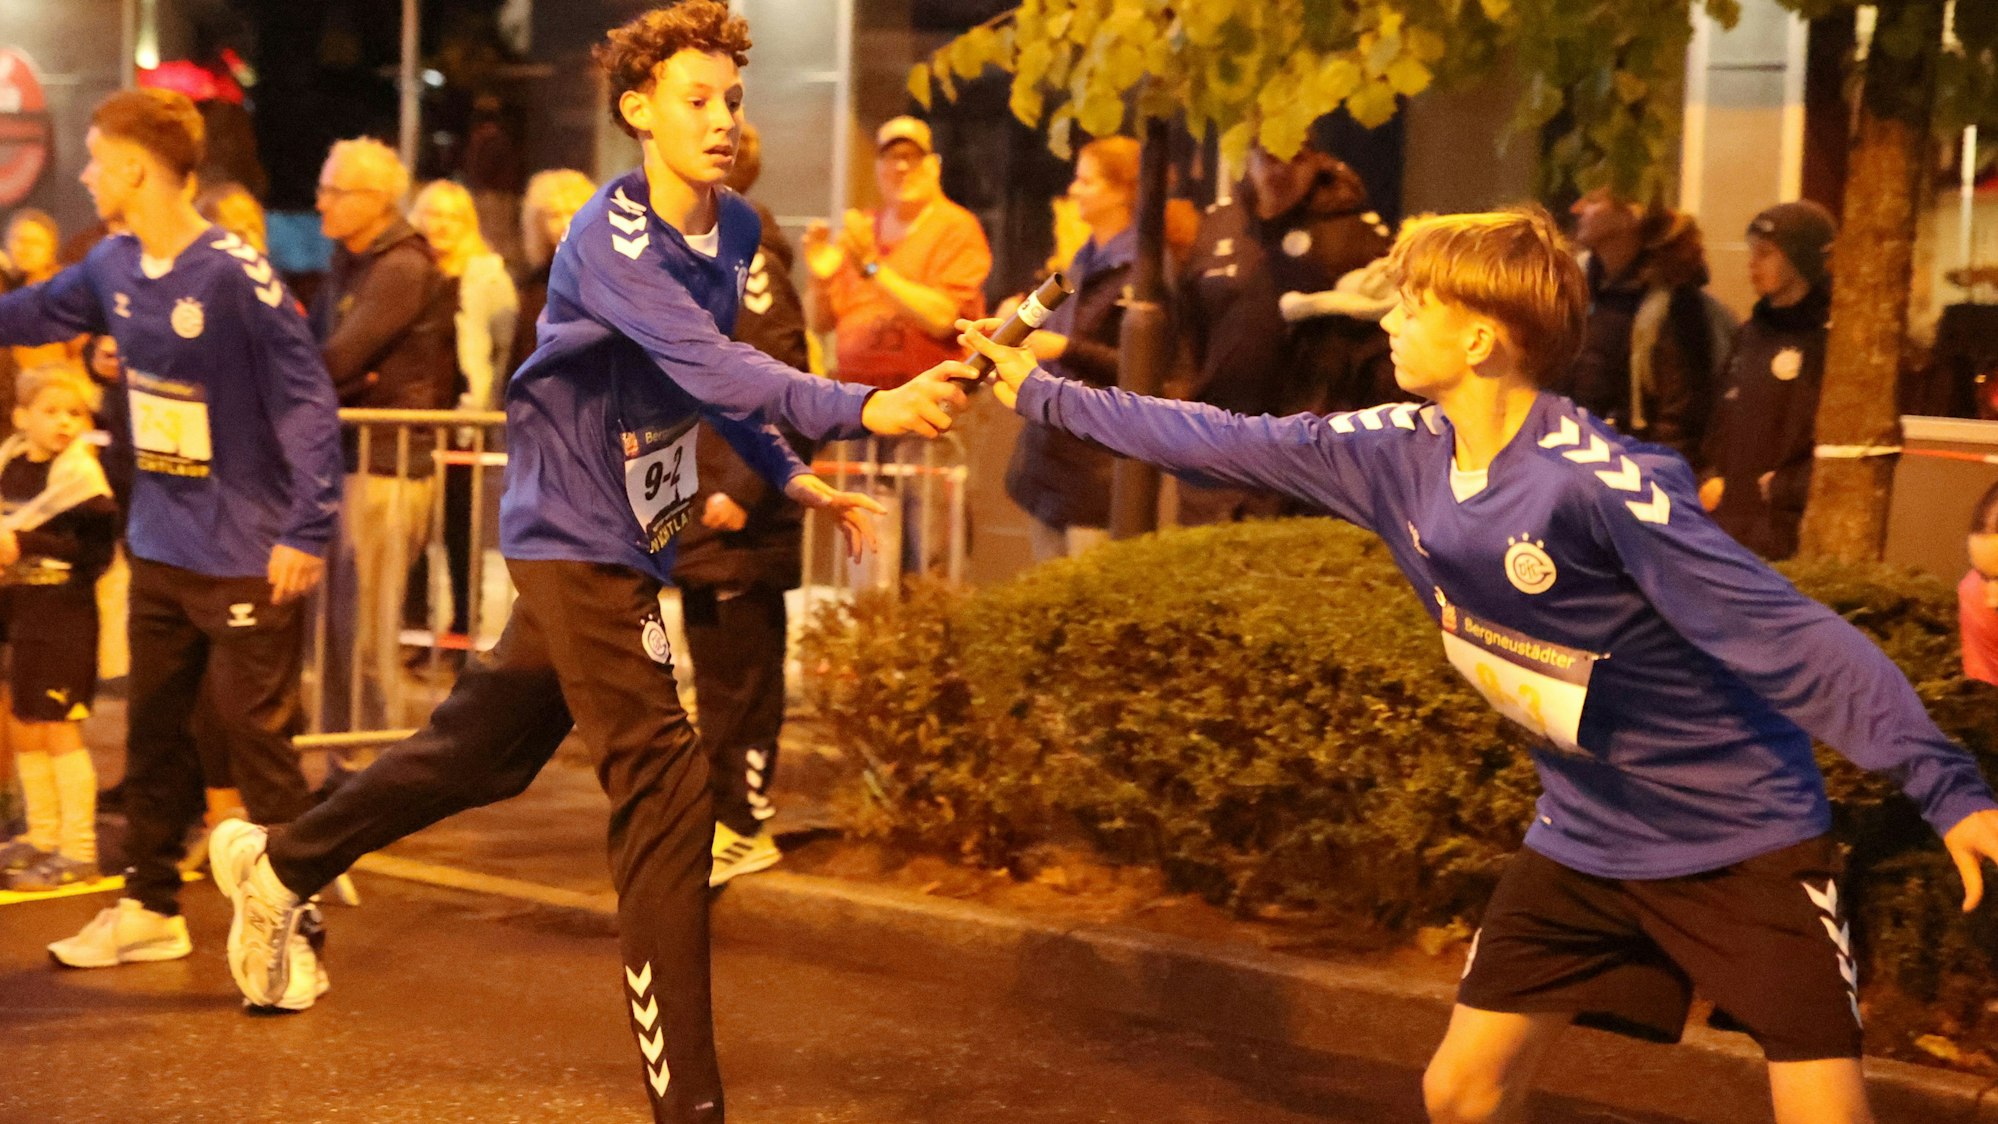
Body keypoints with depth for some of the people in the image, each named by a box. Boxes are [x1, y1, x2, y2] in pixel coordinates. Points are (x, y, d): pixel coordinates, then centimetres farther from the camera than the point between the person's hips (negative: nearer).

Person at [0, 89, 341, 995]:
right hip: (159, 550, 8)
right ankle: (149, 908, 31)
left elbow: (309, 405, -18)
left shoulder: (235, 276, -18)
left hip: (245, 559, -8)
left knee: (259, 742, -3)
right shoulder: (114, 267, 4)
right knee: (153, 732, 17)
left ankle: (294, 931, 7)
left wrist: (307, 531, -22)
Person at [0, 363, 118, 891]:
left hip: (66, 618, -7)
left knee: (60, 731, -4)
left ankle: (78, 852, 3)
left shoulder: (79, 472, -13)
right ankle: (43, 838, 28)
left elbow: (93, 545, -22)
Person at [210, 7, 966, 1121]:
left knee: (489, 746, 20)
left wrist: (790, 474, 13)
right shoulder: (613, 238, -21)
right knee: (668, 790, -12)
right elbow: (709, 367, -37)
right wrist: (866, 408, -47)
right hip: (579, 535, -9)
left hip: (632, 539, 9)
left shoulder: (736, 228, 5)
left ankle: (279, 863, 40)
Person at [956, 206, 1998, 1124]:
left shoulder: (1595, 479, -26)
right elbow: (1230, 446, 7)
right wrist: (1044, 393, 13)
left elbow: (1789, 636, -29)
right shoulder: (1402, 452, -5)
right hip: (1586, 836, 7)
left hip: (1745, 840, -7)